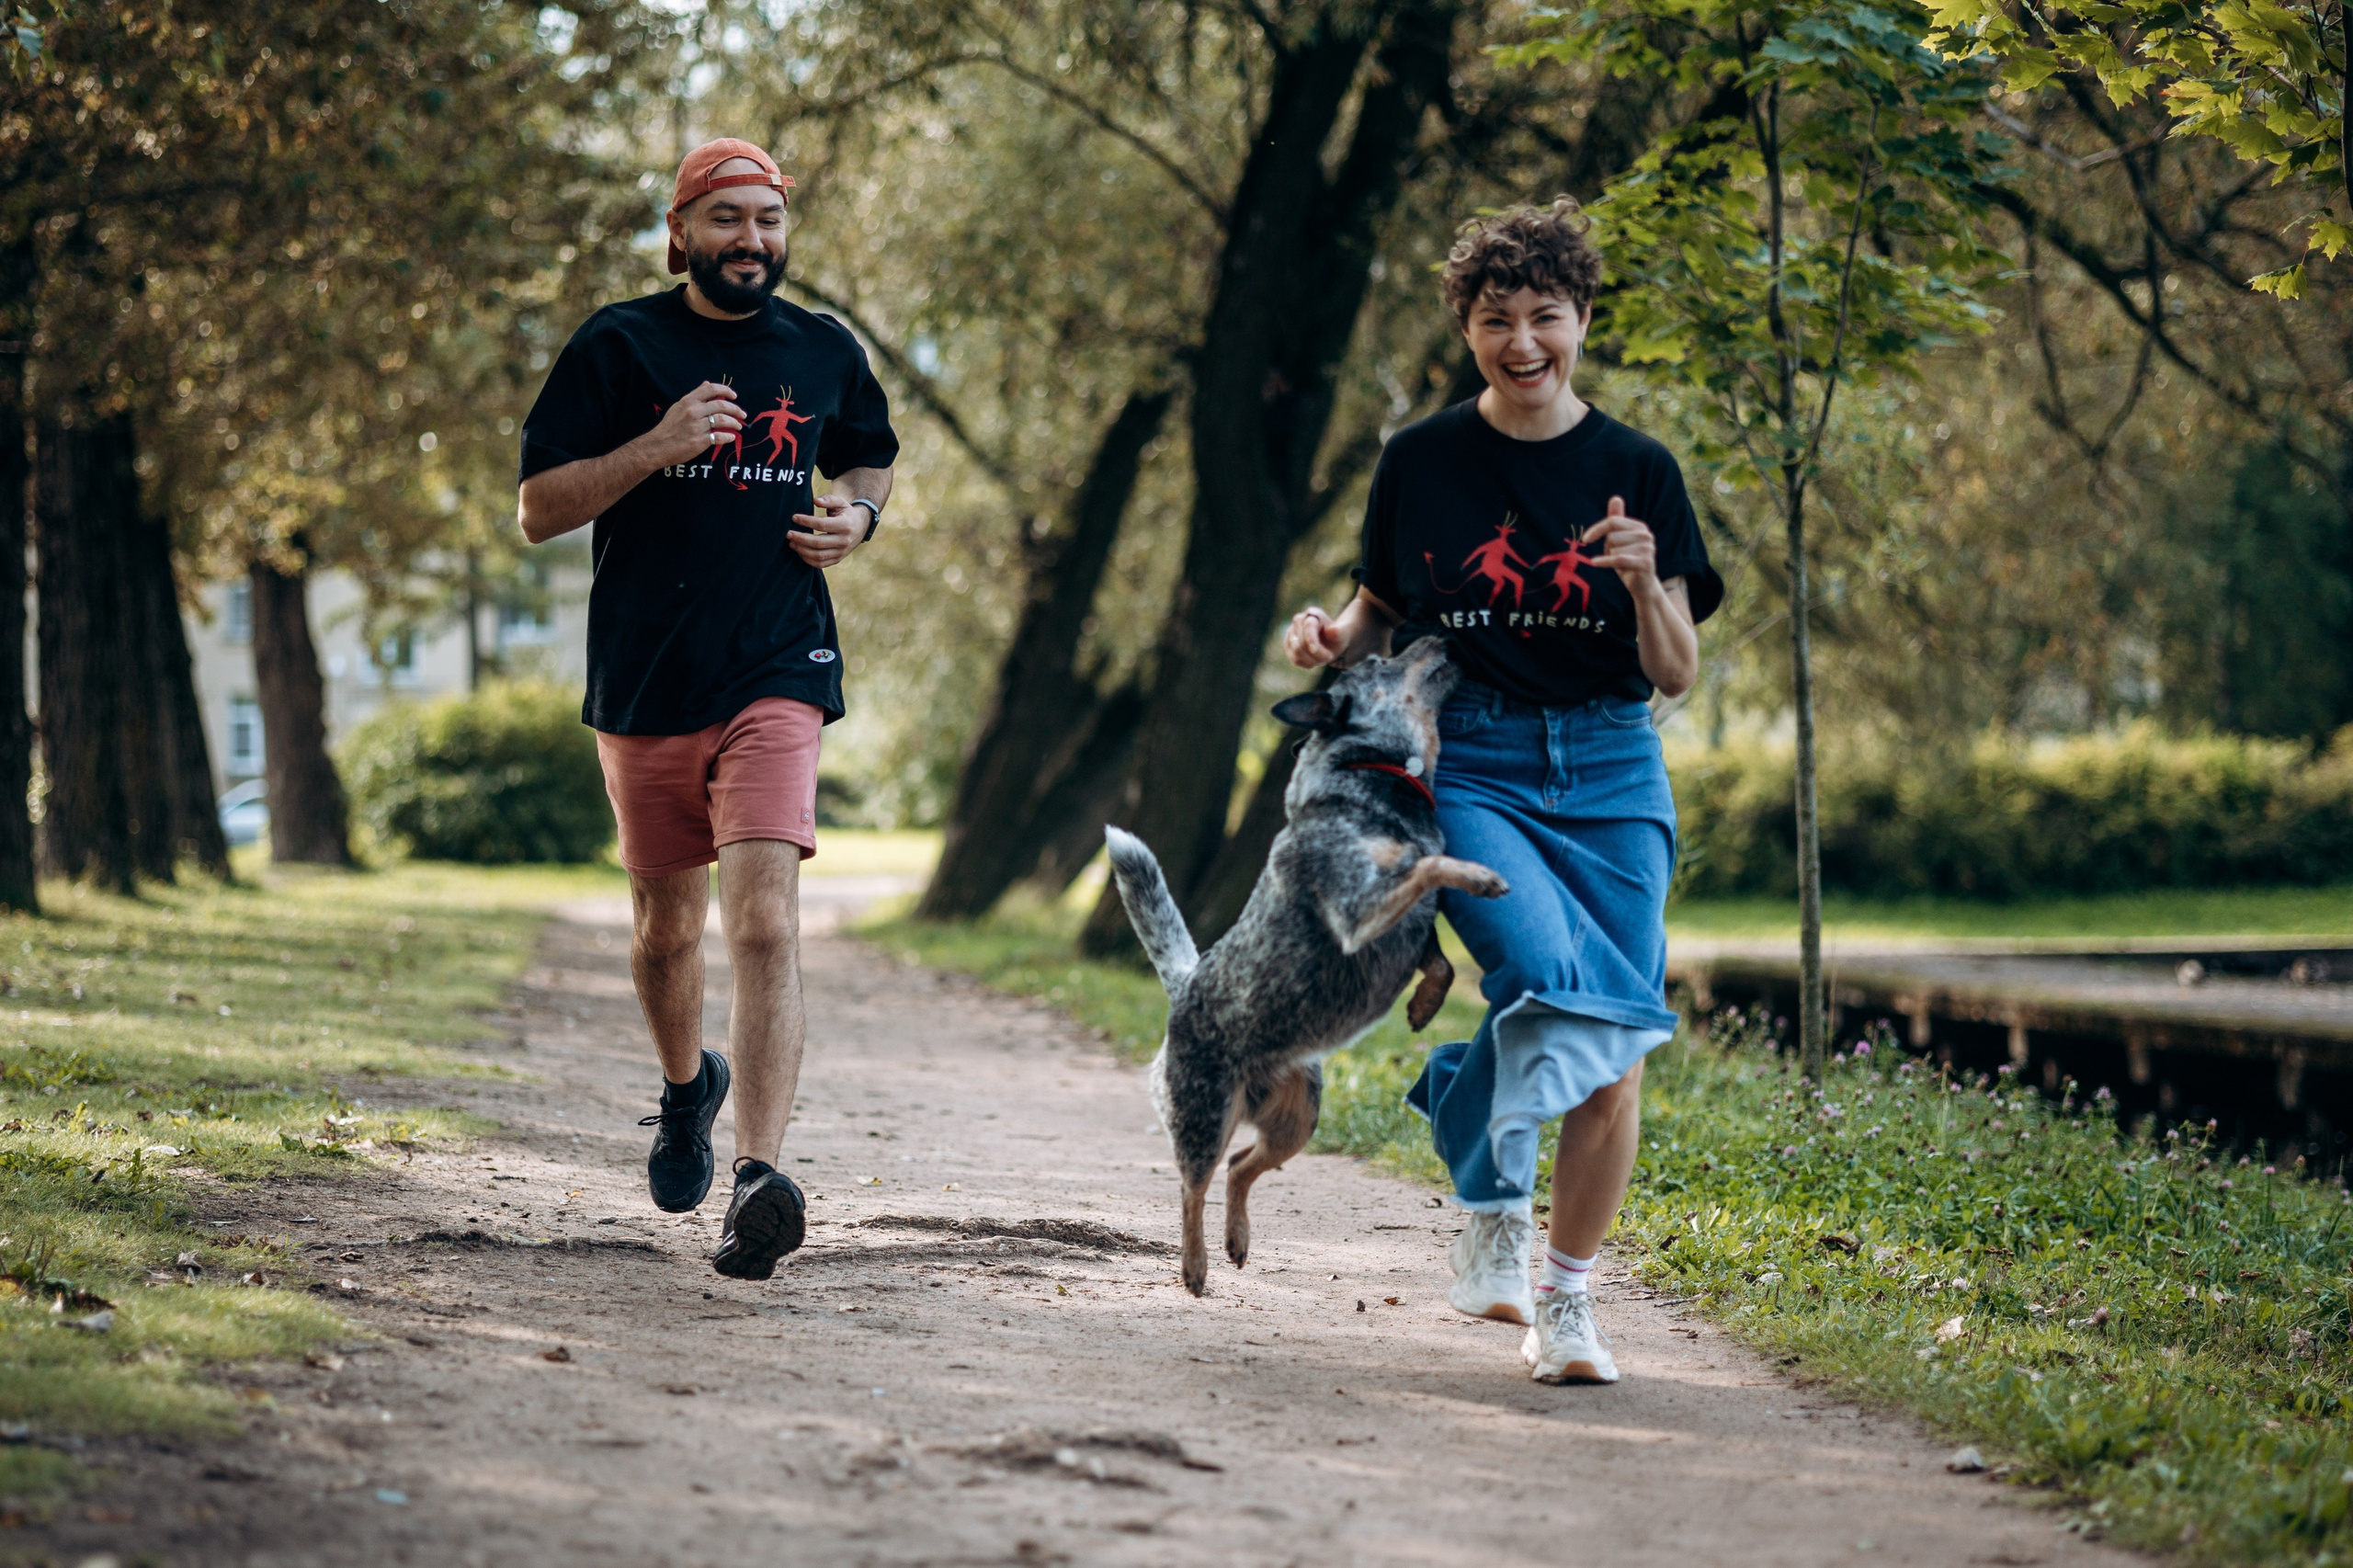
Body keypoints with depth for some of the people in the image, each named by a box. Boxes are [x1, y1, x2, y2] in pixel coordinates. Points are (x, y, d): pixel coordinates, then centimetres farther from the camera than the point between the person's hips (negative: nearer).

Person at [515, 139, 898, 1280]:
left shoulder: (825, 354, 8)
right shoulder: (618, 348, 0)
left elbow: (870, 459, 27)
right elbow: (538, 511, -3)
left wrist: (856, 517, 4)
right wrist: (658, 447, -17)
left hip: (776, 680, -1)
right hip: (644, 683, 1)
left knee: (765, 920, -18)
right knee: (666, 925, 15)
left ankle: (759, 1182, -27)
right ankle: (687, 1087, 46)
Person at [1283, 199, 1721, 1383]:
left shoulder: (1637, 473, 4)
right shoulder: (1420, 463, 4)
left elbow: (1676, 675, 4)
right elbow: (1382, 618, 15)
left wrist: (1644, 586, -16)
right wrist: (1332, 638, -7)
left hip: (1607, 774, 2)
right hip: (1466, 764, -2)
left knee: (1615, 1059, -3)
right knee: (1552, 971, -27)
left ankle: (1566, 1297, 15)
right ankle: (1489, 1200, -2)